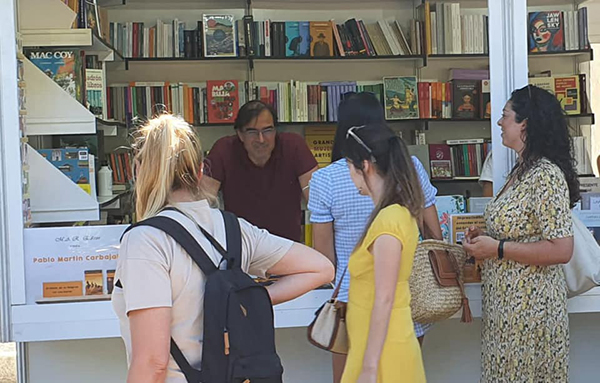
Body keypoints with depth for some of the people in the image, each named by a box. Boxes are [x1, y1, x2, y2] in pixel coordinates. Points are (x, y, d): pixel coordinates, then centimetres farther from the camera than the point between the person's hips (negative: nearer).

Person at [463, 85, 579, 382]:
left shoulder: (546, 176, -19)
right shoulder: (521, 170, 10)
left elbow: (561, 250, -24)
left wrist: (496, 248, -21)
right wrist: (485, 238, 4)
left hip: (529, 305, -9)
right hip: (505, 302, 9)